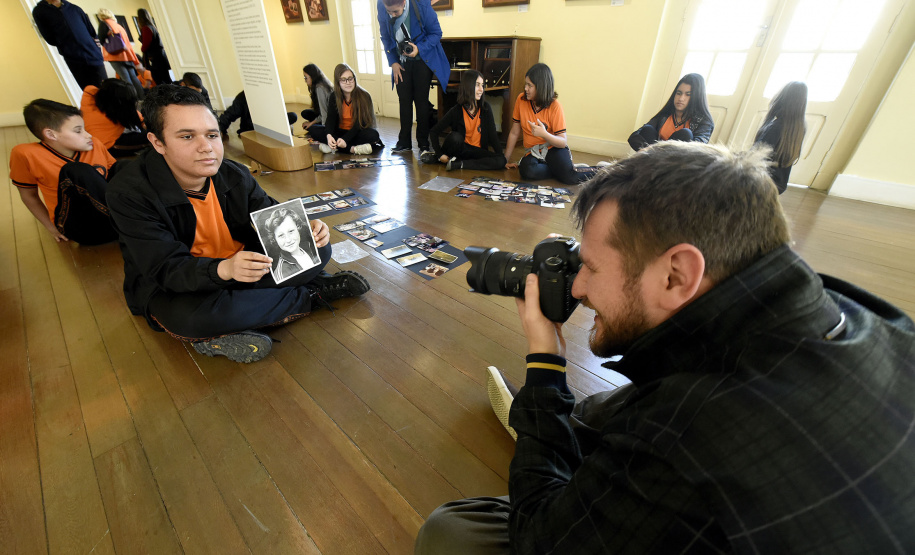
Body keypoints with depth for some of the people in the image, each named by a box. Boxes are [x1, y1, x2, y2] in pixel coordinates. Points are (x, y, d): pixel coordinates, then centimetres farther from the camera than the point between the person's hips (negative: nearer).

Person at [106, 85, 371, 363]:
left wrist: (306, 231, -26)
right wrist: (223, 269, -48)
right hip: (170, 287, -3)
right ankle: (311, 294, -18)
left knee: (318, 250, -6)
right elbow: (167, 269, -26)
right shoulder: (129, 194, -21)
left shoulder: (234, 175, -7)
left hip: (242, 262, 4)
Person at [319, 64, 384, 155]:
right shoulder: (334, 97, -2)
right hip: (340, 132, 3)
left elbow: (360, 123, -19)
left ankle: (333, 147, -29)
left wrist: (345, 139, -34)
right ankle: (352, 148, -30)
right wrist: (329, 135, -37)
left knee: (373, 134, -35)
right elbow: (330, 118, -13)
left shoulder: (364, 96, -12)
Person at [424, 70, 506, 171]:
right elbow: (434, 132, -7)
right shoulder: (456, 111, -10)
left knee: (501, 161, -26)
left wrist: (501, 156, -12)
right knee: (455, 137, -35)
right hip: (461, 148, -2)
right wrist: (440, 154, -17)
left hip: (478, 151, 3)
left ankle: (457, 164, -22)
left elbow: (492, 134, -5)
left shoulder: (485, 108, -4)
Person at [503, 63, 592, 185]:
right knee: (526, 171, -35)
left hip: (554, 149, -2)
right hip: (533, 152, 3)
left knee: (570, 178, -30)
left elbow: (563, 142, -12)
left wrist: (544, 134, -31)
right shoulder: (521, 100, -1)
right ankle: (556, 170, -10)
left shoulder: (555, 106, -10)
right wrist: (506, 160, 4)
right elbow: (514, 133, 5)